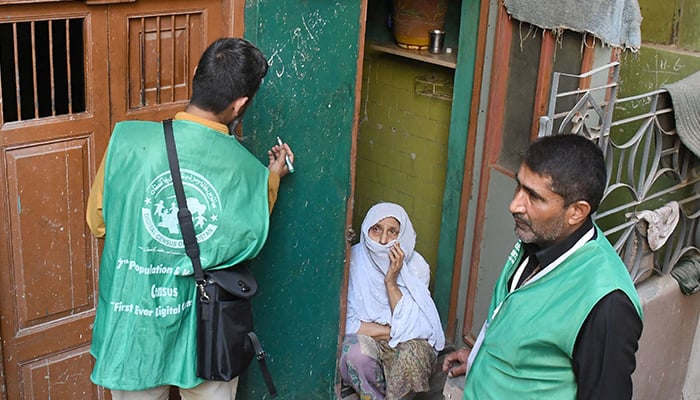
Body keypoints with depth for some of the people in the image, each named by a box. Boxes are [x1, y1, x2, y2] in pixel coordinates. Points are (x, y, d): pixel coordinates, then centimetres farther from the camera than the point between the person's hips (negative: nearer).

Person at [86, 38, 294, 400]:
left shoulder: (127, 140, -18)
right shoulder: (251, 173, -16)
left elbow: (98, 222, -4)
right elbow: (248, 244, 0)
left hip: (135, 327, 0)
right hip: (208, 338, 0)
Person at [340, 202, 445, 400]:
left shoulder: (415, 266, -12)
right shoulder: (353, 260, -14)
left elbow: (409, 327, -16)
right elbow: (346, 322, -13)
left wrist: (391, 281, -25)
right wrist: (392, 331, -16)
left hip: (409, 343, 0)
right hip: (365, 340, 0)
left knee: (413, 355, -33)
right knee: (355, 351, -33)